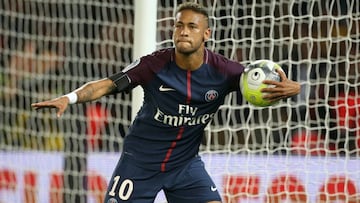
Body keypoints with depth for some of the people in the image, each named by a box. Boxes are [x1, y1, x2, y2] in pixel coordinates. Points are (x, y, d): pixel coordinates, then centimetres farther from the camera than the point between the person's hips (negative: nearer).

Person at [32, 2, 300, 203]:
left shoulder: (222, 71, -14)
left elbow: (269, 84, -9)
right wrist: (70, 98, -36)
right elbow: (108, 84, -19)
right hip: (141, 160, -2)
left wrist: (289, 88, -34)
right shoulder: (155, 65, -19)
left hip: (185, 163, 2)